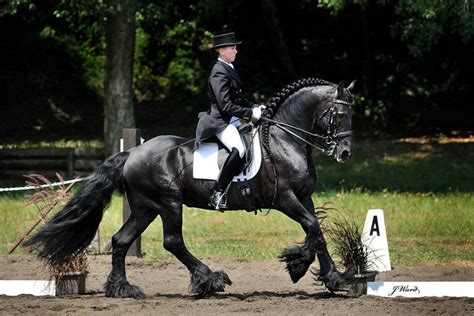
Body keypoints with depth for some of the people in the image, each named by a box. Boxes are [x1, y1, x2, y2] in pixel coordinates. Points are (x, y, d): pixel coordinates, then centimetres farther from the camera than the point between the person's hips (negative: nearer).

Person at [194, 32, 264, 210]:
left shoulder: (229, 69, 16)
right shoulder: (219, 73, -15)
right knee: (238, 149, -31)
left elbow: (238, 98, 23)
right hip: (220, 121, -11)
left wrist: (254, 107, 7)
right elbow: (226, 106, -21)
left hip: (232, 120, 11)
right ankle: (218, 194, -29)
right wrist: (250, 113, -18)